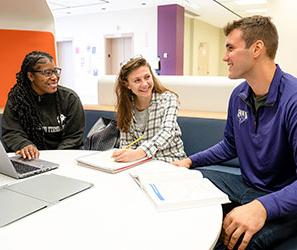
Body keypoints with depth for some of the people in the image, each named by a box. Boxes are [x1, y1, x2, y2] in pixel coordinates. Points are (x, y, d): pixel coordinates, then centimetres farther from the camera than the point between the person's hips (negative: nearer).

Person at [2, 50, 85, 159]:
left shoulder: (70, 98, -1)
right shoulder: (15, 99, 2)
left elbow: (74, 136, -1)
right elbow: (10, 133, 0)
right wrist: (24, 145, -22)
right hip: (31, 158, 1)